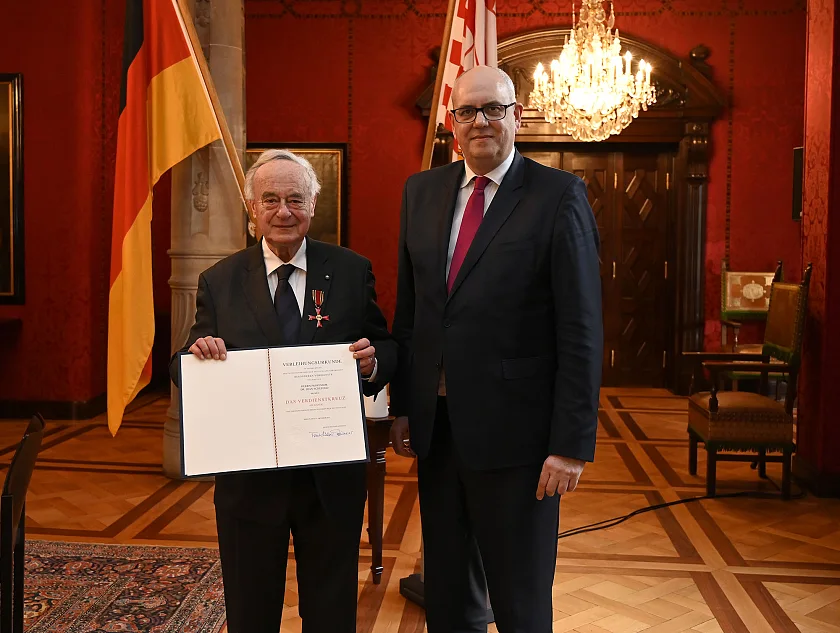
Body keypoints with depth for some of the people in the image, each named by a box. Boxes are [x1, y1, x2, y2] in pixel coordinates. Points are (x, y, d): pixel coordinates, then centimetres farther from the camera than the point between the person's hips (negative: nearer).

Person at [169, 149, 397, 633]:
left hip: (334, 475, 0)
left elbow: (387, 349, 3)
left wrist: (374, 360, -19)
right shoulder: (219, 282, 1)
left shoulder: (353, 272, 0)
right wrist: (199, 354, -20)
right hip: (248, 478, 0)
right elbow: (184, 371, 3)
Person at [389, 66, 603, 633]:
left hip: (513, 431, -5)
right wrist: (402, 405, 8)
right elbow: (408, 307, 11)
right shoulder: (421, 191, 8)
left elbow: (581, 330, -11)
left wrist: (572, 443, -14)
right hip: (435, 424, 5)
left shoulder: (559, 196, -8)